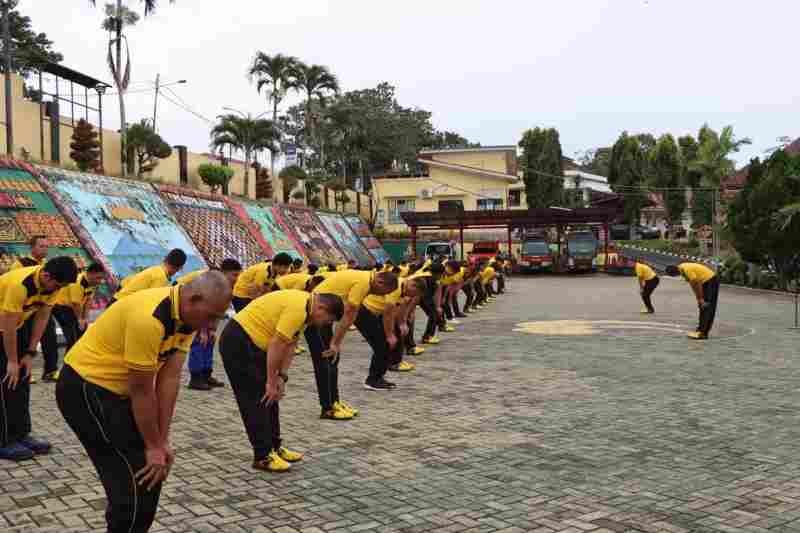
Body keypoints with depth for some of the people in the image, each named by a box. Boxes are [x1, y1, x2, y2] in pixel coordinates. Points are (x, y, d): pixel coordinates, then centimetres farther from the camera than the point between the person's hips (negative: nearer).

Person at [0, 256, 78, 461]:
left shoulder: (52, 283, -13)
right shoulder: (20, 284, -36)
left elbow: (42, 318, -5)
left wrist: (30, 353, -5)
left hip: (17, 324, 8)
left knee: (22, 381, 7)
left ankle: (21, 434, 15)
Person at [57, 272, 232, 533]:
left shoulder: (185, 316, -4)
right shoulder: (149, 318, -32)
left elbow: (169, 378, -3)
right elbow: (142, 389, -23)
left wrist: (162, 441, -4)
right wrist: (154, 446, -13)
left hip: (118, 389, 9)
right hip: (85, 387, -9)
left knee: (150, 472, 13)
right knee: (134, 480, -7)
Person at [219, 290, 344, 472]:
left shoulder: (304, 308, 9)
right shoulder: (297, 309, -24)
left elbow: (290, 345, 10)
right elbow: (276, 346, -23)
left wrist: (281, 377, 3)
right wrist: (272, 382, -15)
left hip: (252, 342, 11)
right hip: (237, 342, -11)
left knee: (269, 397, 14)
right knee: (256, 401, -6)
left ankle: (274, 447, 23)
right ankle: (263, 456, 1)